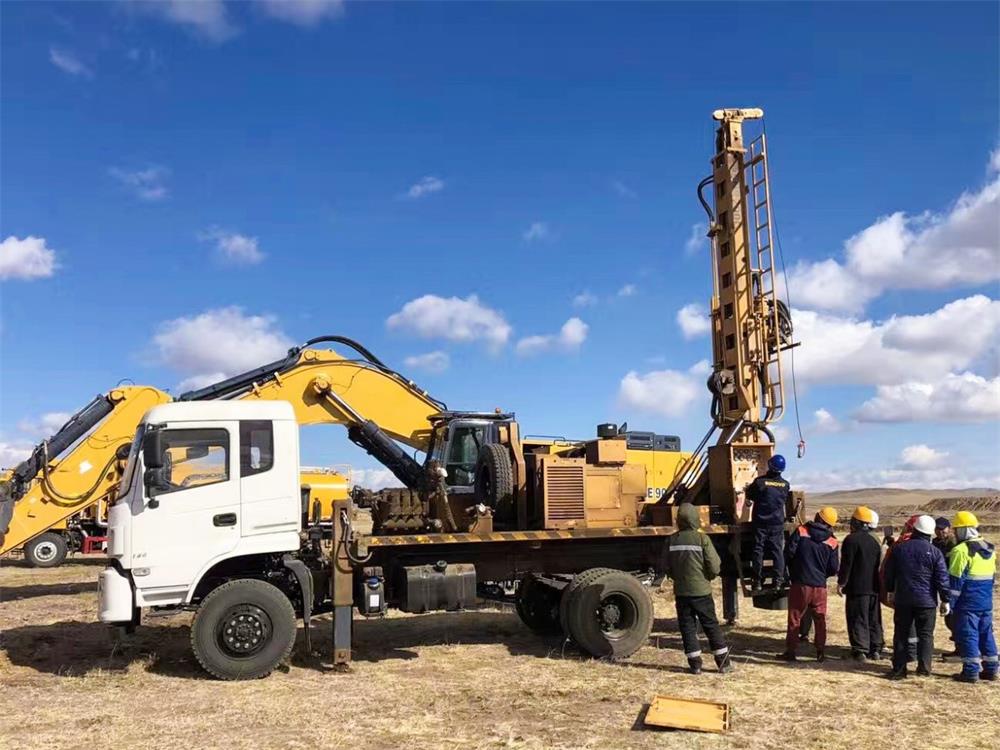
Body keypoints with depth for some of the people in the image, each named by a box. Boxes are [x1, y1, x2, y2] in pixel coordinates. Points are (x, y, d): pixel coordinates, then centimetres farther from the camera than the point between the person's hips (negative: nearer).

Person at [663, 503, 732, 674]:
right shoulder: (702, 539, -11)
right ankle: (724, 663, 12)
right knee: (711, 625, 9)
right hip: (701, 590, -2)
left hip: (681, 591, 2)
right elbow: (715, 567, -11)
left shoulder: (671, 540, -2)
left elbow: (668, 568, 4)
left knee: (687, 626, 10)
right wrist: (706, 577, 9)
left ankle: (695, 665, 10)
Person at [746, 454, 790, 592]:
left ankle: (758, 581, 4)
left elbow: (749, 497, 3)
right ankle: (778, 581, 4)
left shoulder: (759, 481, -11)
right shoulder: (785, 484, -1)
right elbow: (785, 502, 14)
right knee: (777, 551, 7)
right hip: (777, 523, 2)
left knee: (758, 551, 3)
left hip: (760, 522, -2)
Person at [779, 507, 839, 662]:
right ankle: (820, 652, 14)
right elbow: (834, 568, 0)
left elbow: (790, 552, -10)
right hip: (820, 586, 2)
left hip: (800, 584, -2)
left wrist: (793, 572, 9)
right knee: (820, 620, 13)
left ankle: (790, 651, 7)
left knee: (794, 618, 5)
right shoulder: (832, 542, 0)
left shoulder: (801, 531, -7)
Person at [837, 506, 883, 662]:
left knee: (858, 619, -5)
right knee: (874, 619, 13)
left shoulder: (851, 539, -12)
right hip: (874, 586, 8)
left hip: (857, 587, -7)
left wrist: (841, 582, -9)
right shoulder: (874, 541, 14)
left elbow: (846, 563, -15)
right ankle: (875, 649, 16)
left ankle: (860, 650, -7)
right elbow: (878, 564, 20)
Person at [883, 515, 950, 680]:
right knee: (925, 635, 9)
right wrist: (945, 600, 3)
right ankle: (924, 668, 8)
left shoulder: (899, 548, 1)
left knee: (901, 634, 7)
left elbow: (889, 573, 9)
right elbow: (942, 579, -6)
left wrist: (891, 592, 21)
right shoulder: (934, 552, -7)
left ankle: (899, 669, 8)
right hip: (926, 600, -2)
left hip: (903, 599, 2)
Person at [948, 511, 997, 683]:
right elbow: (992, 575, 18)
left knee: (968, 635, -2)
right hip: (986, 602, 8)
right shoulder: (989, 548, 10)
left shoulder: (961, 550, -15)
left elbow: (955, 580, -16)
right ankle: (990, 669, 19)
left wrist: (949, 602, -10)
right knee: (986, 634, 15)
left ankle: (971, 671, -1)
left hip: (968, 603, -8)